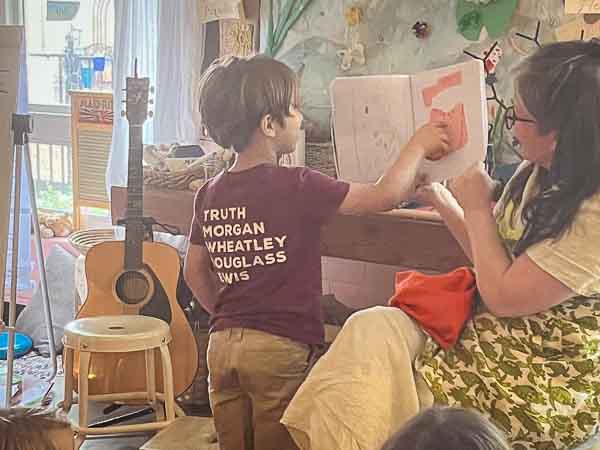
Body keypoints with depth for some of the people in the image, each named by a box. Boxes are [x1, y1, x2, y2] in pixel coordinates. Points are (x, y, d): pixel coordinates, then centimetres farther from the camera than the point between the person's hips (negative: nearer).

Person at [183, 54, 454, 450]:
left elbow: (195, 273, 13)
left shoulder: (209, 194, 5)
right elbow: (385, 195, -11)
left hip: (222, 343, 6)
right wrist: (419, 145, 2)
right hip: (280, 346, -6)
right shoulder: (298, 187, -14)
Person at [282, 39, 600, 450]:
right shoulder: (537, 175, 2)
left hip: (542, 384, -8)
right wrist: (443, 201, 11)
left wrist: (478, 208, -11)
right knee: (371, 328, -9)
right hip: (497, 337, 8)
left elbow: (503, 296, -21)